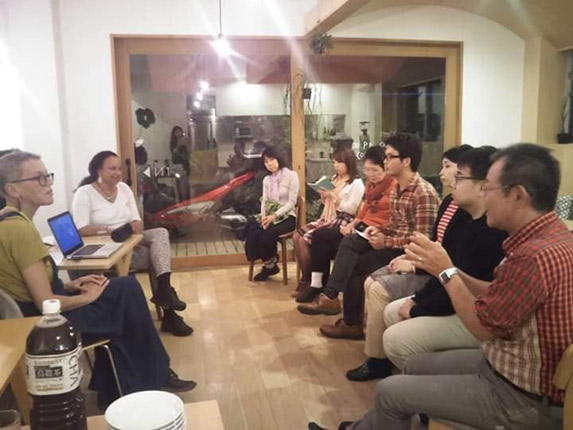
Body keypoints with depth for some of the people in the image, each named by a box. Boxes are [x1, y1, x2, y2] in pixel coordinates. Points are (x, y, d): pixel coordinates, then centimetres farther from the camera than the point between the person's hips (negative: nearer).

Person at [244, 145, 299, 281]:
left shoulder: (291, 175, -3)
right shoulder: (266, 180, 17)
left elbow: (292, 202, -10)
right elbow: (264, 201, 9)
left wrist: (274, 216, -20)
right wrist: (264, 216, -13)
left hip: (287, 216, -5)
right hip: (269, 216, 5)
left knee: (267, 234, -33)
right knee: (252, 231, -26)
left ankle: (269, 264, -3)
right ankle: (270, 264, -7)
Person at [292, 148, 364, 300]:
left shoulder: (356, 183, -7)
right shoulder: (334, 179, 18)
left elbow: (351, 209, -15)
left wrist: (333, 197, -18)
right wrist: (324, 196, 0)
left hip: (342, 221, -9)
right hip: (327, 218, 9)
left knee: (305, 240, -22)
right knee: (296, 236, -7)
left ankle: (307, 281, -7)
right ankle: (306, 277, 1)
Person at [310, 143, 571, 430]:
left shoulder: (536, 255, -32)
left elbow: (483, 327, -22)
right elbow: (495, 296, 5)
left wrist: (446, 272, -13)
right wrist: (446, 269, -5)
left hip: (525, 396, -9)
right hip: (512, 364, 9)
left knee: (390, 391, -3)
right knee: (416, 366, 18)